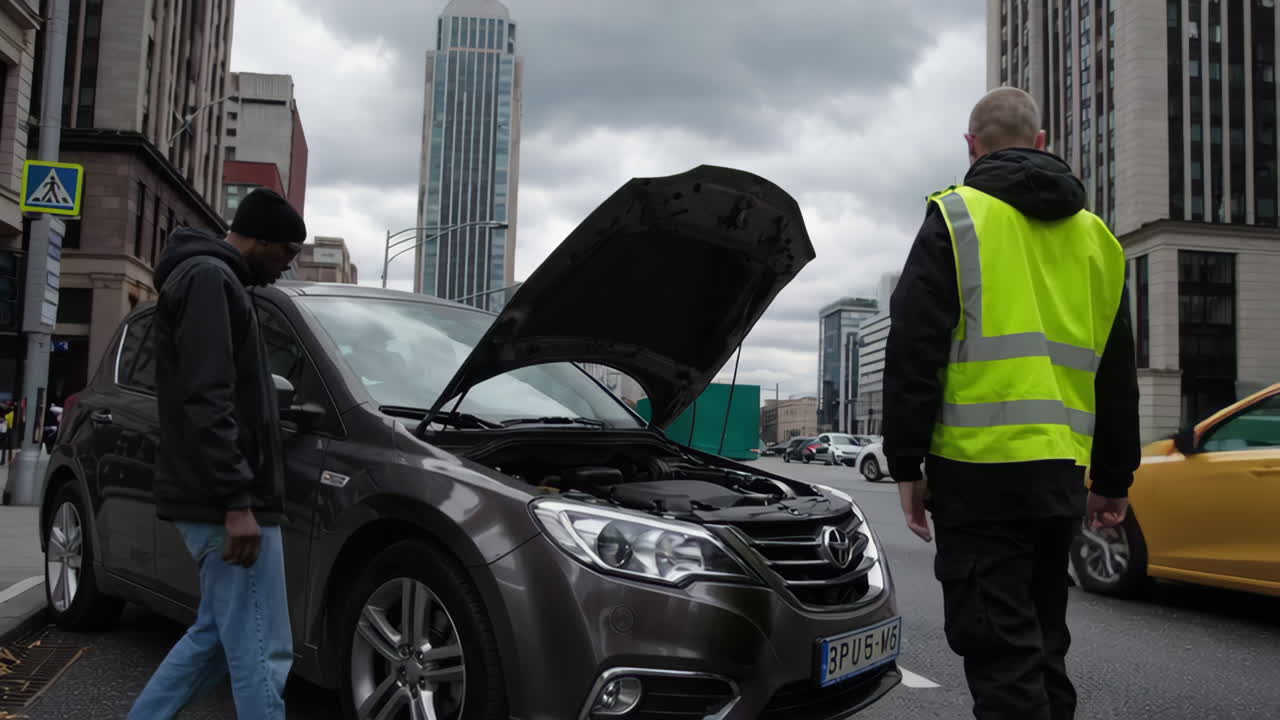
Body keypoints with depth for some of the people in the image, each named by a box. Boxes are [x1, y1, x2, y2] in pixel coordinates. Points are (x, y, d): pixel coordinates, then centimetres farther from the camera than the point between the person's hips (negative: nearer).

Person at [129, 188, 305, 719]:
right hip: (226, 505, -11)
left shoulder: (213, 280, 22)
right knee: (261, 654, -6)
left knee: (216, 636, 19)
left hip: (222, 502, 11)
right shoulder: (209, 279, -11)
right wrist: (237, 500, -25)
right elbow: (206, 402, -22)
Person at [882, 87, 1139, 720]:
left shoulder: (955, 218, -2)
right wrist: (1113, 479, 25)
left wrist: (906, 465, -4)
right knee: (1042, 647, 18)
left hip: (980, 471, -6)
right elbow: (1117, 372, 20)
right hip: (1062, 477, 7)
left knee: (1000, 654, -4)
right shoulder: (1094, 236, 18)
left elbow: (913, 352, -9)